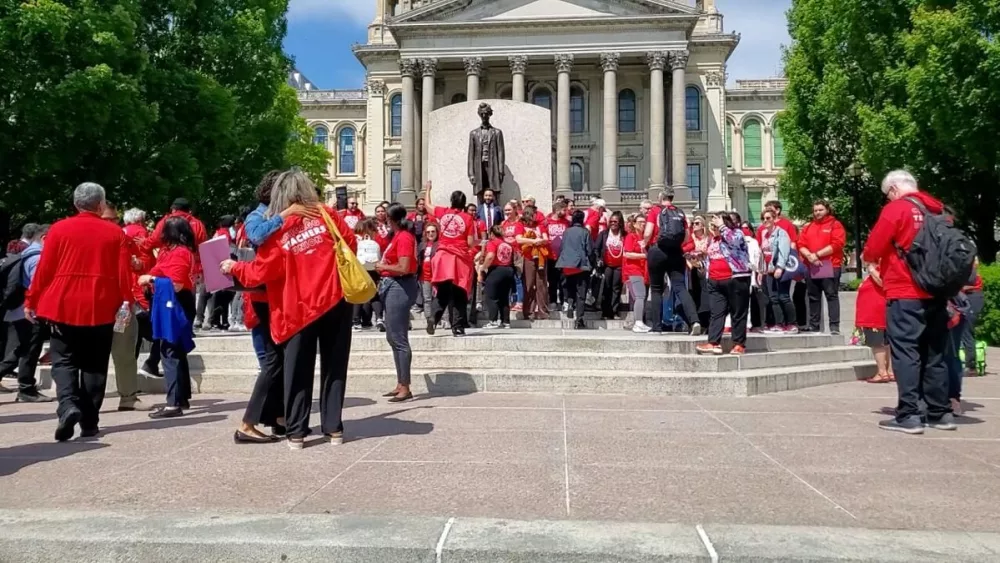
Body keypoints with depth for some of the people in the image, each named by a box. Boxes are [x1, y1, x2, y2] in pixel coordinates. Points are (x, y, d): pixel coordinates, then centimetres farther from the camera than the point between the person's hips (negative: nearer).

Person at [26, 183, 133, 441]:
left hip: (64, 306, 0)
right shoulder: (115, 232, 1)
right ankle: (89, 422, 11)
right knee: (94, 365, 9)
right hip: (101, 308, 1)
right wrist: (127, 301, 5)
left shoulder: (59, 229, 0)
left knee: (63, 361, 8)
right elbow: (124, 272, -2)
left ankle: (68, 405, -17)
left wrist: (31, 300, 9)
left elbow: (44, 268, 1)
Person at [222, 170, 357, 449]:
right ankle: (334, 428, 12)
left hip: (300, 307, -1)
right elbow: (351, 244, 2)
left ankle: (296, 432, 11)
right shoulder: (327, 215, -1)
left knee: (298, 372, 8)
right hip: (336, 299, 2)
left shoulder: (277, 231, -6)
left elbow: (260, 272, -4)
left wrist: (234, 268, 14)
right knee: (334, 366, 9)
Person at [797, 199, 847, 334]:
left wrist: (817, 254, -13)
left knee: (832, 295, -7)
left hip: (830, 266, -5)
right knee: (813, 297, 8)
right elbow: (801, 245, 10)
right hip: (811, 267, 5)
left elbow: (836, 244, -10)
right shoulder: (808, 227, 17)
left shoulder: (835, 225, 2)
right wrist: (809, 256, -10)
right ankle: (814, 326, 13)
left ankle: (834, 327, -10)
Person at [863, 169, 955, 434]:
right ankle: (941, 413, 17)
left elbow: (873, 248, -9)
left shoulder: (896, 209, -8)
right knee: (935, 354, 12)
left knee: (906, 353, -4)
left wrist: (868, 257, 12)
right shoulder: (939, 208, 12)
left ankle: (909, 416, -6)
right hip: (937, 293, 7)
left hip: (906, 294, -7)